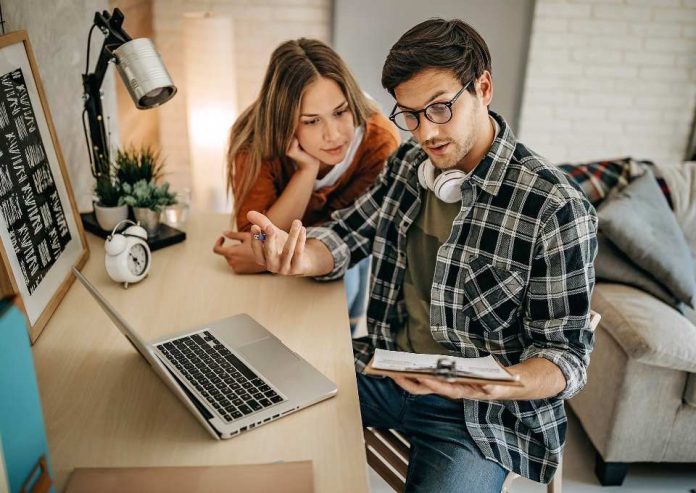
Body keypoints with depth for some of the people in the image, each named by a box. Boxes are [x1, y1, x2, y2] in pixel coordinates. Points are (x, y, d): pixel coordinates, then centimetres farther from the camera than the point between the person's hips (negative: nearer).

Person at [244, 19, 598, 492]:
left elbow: (567, 353, -14)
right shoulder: (408, 164, 2)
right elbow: (345, 237, 1)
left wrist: (496, 383, -35)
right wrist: (297, 256, -23)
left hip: (476, 414, -4)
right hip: (385, 371, 5)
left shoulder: (555, 209, -19)